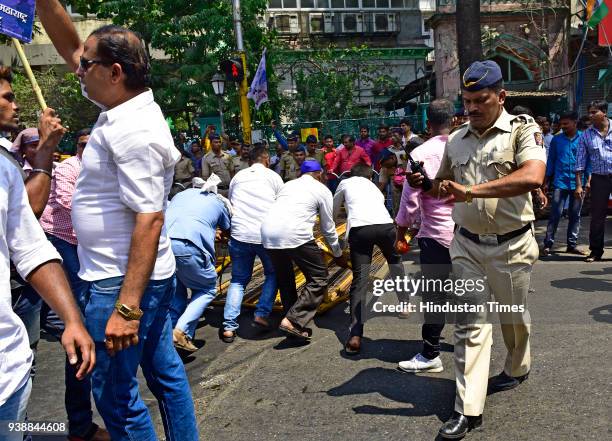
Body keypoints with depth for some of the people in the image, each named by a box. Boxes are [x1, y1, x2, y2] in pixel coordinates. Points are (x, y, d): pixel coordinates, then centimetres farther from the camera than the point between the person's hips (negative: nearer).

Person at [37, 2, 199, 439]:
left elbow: (149, 220, -26)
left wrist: (126, 308, -27)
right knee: (166, 373, 19)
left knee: (115, 395, 5)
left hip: (123, 284, -9)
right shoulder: (128, 108, 6)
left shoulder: (133, 132, -22)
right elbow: (69, 47, 17)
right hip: (148, 276, 9)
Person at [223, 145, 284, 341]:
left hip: (239, 234, 2)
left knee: (238, 279, 13)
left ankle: (229, 326, 3)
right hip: (266, 235, -2)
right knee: (273, 274, 20)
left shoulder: (238, 176, 16)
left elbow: (230, 203, 23)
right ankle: (262, 313, 6)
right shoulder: (274, 177, 9)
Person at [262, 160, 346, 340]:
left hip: (268, 232, 6)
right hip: (294, 235, -6)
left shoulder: (288, 184, 29)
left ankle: (292, 324, 26)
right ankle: (293, 321, -5)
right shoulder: (322, 190, 15)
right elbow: (328, 228, 19)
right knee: (319, 279, 6)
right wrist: (338, 254, 34)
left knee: (284, 279, 23)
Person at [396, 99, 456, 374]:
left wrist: (402, 230, 5)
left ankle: (430, 355, 10)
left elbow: (410, 198, -9)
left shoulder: (421, 154, -11)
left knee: (434, 294, 3)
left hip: (436, 233, -4)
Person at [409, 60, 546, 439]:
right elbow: (444, 186, 20)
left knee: (514, 316, 17)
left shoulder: (522, 130, -9)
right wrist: (423, 184, -4)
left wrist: (471, 190, -32)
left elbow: (533, 177, -28)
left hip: (511, 245, -3)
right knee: (470, 323, 1)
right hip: (467, 244, 4)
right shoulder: (456, 140, 8)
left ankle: (518, 368, 46)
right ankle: (468, 409, 6)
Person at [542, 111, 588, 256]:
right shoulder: (556, 140, 4)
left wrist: (588, 180, 0)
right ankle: (548, 244, -2)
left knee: (575, 215, 8)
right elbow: (551, 161, 9)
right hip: (560, 182, -1)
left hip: (578, 182, 1)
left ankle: (572, 245, 16)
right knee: (555, 214, -6)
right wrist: (547, 182, 8)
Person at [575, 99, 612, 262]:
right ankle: (596, 251, 15)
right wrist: (579, 185, 0)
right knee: (597, 216, 5)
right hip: (599, 178, 1)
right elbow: (580, 162, 5)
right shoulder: (586, 135, 5)